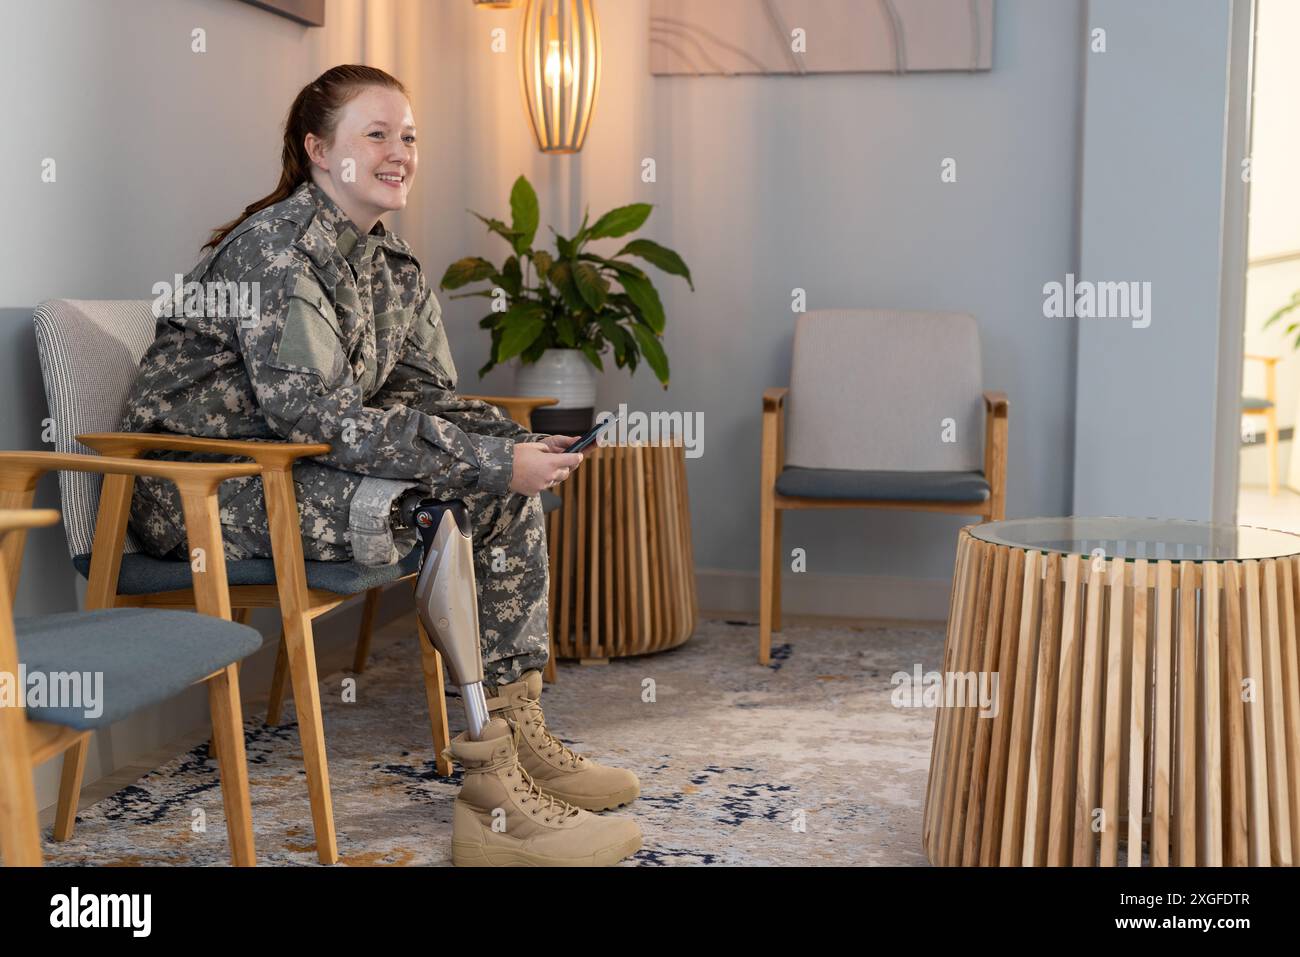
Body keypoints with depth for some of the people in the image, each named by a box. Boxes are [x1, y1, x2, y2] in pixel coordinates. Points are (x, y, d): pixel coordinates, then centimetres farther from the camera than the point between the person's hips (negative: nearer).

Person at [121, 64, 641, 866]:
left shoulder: (394, 262, 9)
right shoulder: (276, 249, -18)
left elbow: (429, 395, 6)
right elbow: (322, 417, -27)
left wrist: (516, 447, -16)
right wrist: (492, 462, -30)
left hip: (296, 470, 8)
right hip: (202, 491, -8)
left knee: (505, 487, -6)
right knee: (451, 505, -26)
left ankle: (521, 738, -1)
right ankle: (494, 798, -20)